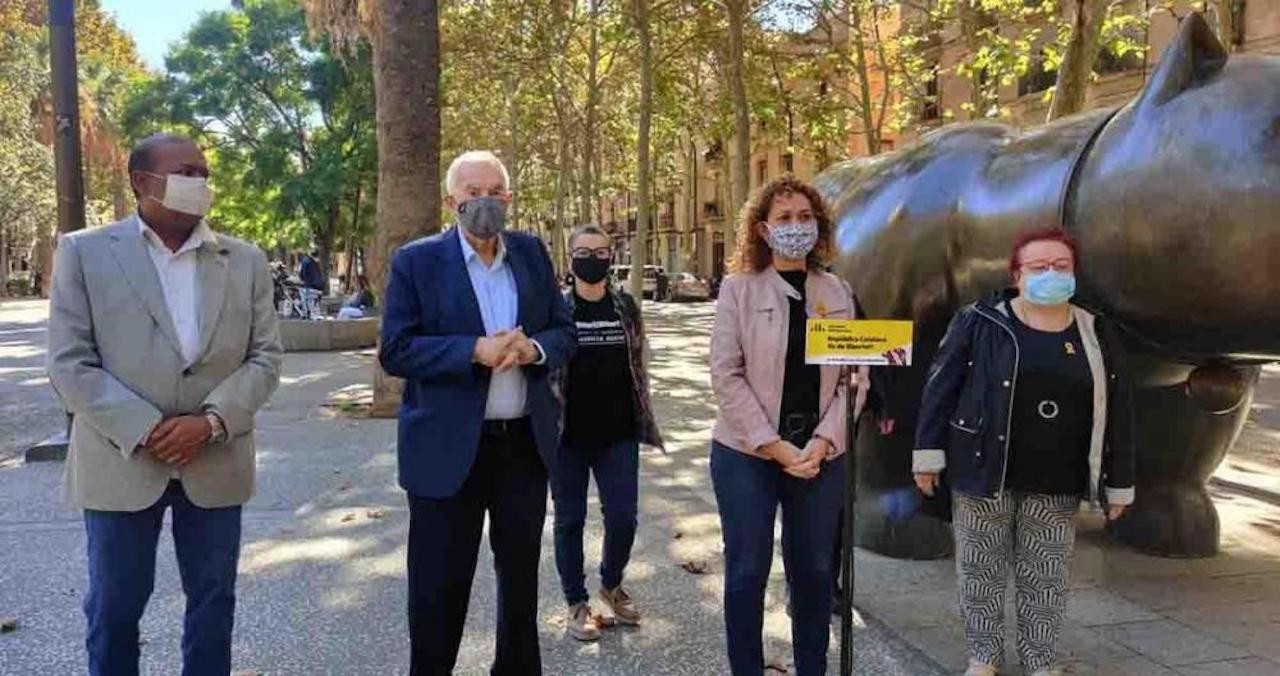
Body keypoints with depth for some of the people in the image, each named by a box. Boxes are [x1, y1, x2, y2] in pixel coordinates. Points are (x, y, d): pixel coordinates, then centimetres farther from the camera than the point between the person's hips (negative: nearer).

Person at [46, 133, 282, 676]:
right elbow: (70, 363, -6)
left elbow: (265, 357, 2)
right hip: (121, 462, -2)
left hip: (216, 463, 2)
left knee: (214, 600, 12)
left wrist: (212, 421, -14)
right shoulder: (84, 253, -1)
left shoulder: (246, 261, 4)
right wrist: (144, 429, -16)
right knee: (113, 606, 11)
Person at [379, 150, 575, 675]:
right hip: (448, 447, -4)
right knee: (439, 584, 6)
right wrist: (475, 351, -23)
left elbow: (565, 333, 7)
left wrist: (533, 349, -15)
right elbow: (395, 351, -12)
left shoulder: (532, 254, 6)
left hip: (526, 441, 4)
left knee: (521, 573, 18)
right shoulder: (416, 261, -6)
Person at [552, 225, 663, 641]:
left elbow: (637, 365, 12)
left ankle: (611, 584, 31)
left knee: (623, 517, 3)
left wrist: (643, 420, 10)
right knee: (570, 520, 7)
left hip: (618, 434, 3)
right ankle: (577, 602, 23)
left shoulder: (626, 306, 6)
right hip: (568, 435, -2)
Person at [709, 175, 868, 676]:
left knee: (814, 571, 10)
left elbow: (855, 376, 3)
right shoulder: (738, 288, -2)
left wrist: (823, 442, -10)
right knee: (748, 571, 4)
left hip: (820, 457, 3)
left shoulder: (838, 293, 7)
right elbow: (725, 376, -8)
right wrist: (774, 445, -13)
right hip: (747, 453, -2)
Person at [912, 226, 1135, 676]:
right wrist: (928, 454, -7)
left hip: (1057, 484, 2)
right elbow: (941, 387, -4)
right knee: (981, 570, 8)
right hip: (984, 472, -2)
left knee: (1046, 577, 10)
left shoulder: (1096, 335, 4)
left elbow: (1117, 412, 7)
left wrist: (1119, 485, 7)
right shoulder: (980, 322, -4)